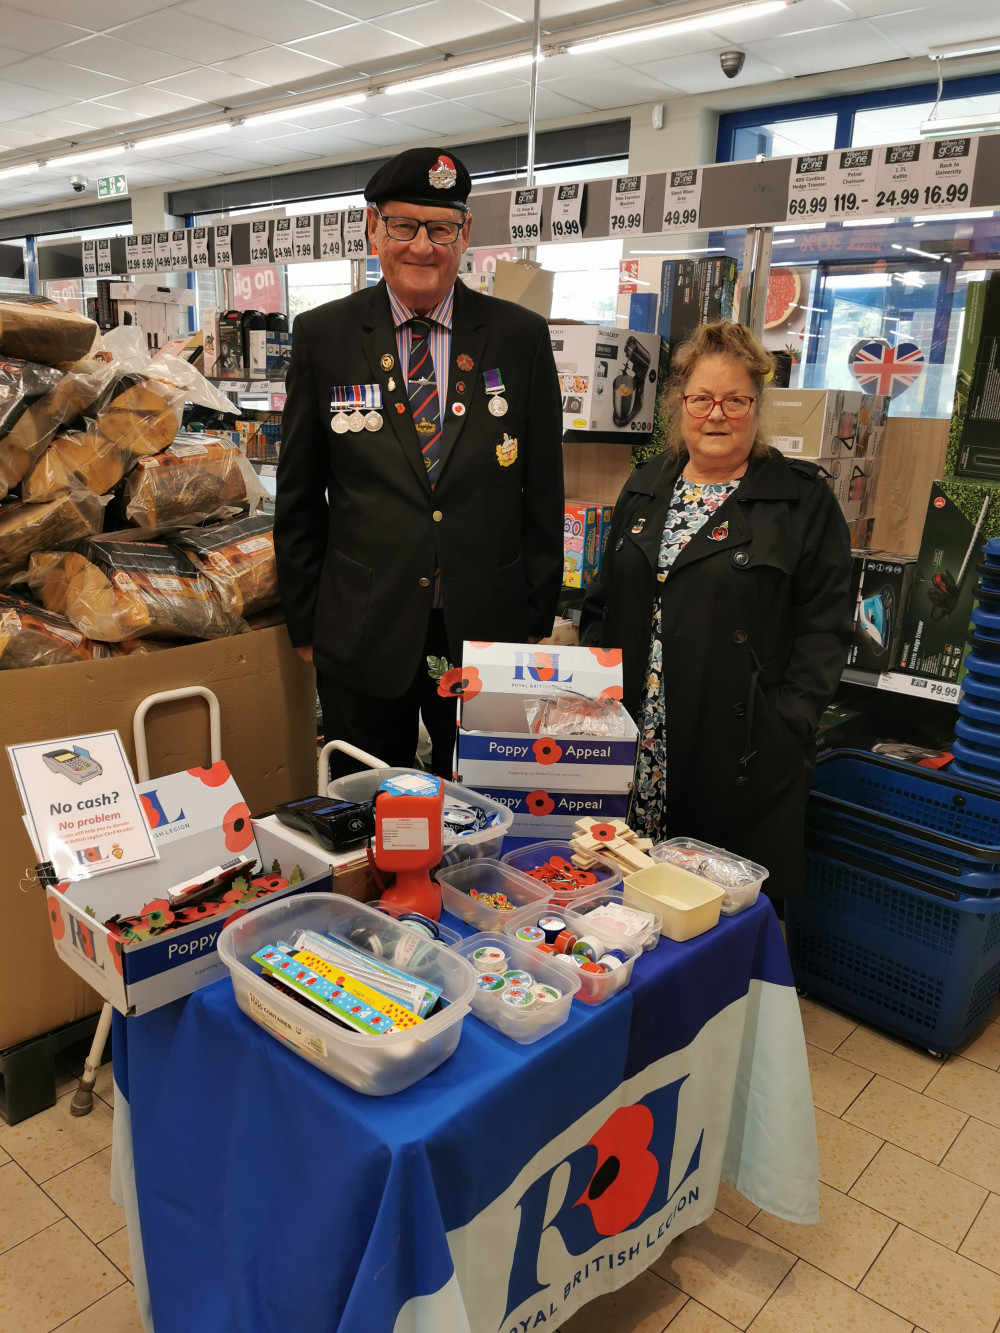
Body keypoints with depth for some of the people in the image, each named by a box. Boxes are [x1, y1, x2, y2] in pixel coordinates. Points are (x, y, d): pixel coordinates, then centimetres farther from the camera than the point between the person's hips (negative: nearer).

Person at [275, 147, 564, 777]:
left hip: (488, 634, 1)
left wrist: (538, 620, 4)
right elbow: (298, 498, 5)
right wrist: (306, 624, 4)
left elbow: (544, 492, 5)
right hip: (363, 638, 0)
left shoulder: (521, 336, 2)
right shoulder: (323, 336, 2)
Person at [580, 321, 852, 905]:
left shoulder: (803, 500, -2)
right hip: (636, 748, 4)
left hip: (742, 759, -4)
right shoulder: (645, 489, 12)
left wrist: (786, 725, -13)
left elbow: (826, 627, -4)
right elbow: (603, 605, 16)